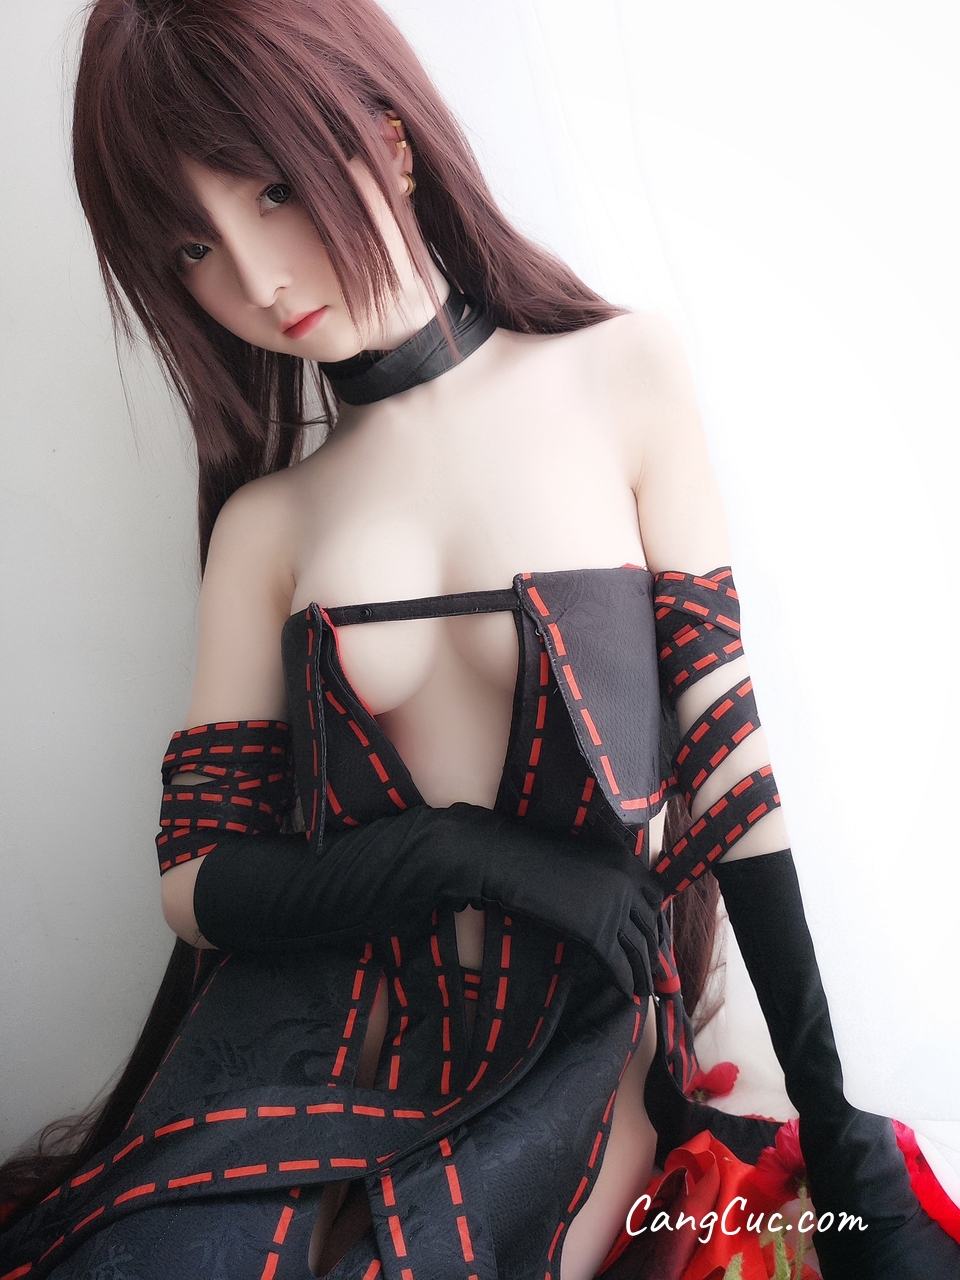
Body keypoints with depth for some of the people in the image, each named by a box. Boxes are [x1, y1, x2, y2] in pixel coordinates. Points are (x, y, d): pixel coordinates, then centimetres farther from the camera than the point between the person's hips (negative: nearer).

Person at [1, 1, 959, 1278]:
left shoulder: (622, 376, -2)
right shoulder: (267, 523, 2)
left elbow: (726, 747, -4)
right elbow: (199, 879, 2)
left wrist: (840, 1137, -2)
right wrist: (464, 852, -15)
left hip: (575, 1050, 0)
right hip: (316, 1036, 1)